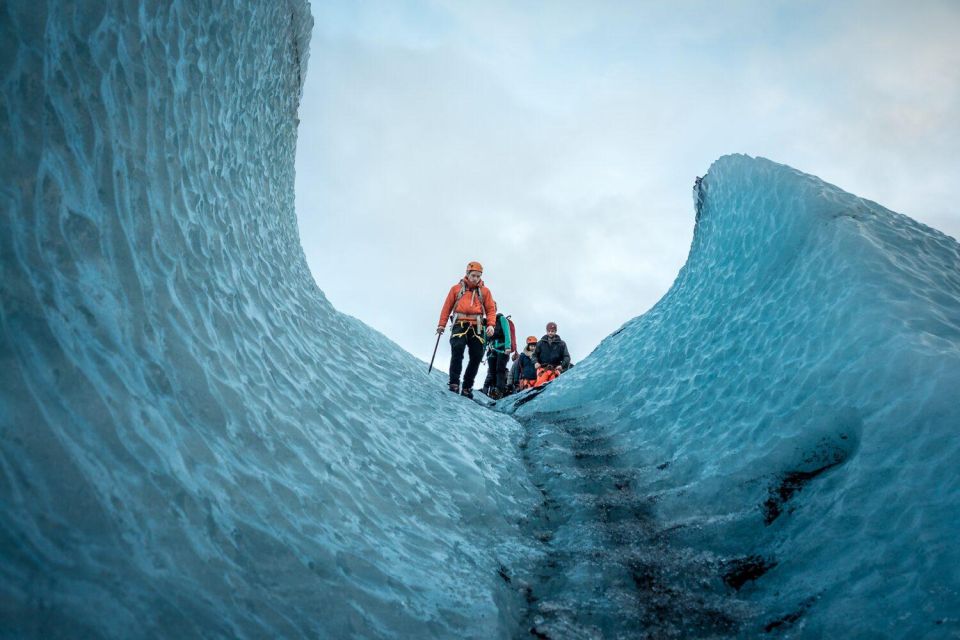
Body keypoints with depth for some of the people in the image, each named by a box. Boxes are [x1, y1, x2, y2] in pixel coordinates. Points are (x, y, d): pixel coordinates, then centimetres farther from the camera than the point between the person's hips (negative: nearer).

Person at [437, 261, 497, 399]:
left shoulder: (485, 291, 16)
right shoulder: (456, 288, 14)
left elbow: (491, 309, 10)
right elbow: (447, 307, 11)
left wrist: (490, 324, -7)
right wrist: (441, 324, 3)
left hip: (476, 327, 2)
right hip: (460, 324, -2)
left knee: (477, 356, -5)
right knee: (457, 349, -24)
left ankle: (467, 387, 2)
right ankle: (454, 383, -24)